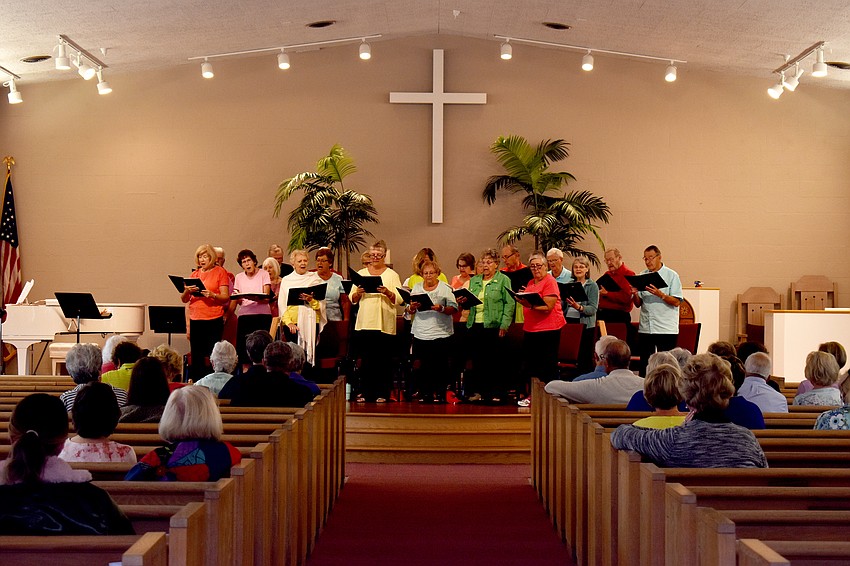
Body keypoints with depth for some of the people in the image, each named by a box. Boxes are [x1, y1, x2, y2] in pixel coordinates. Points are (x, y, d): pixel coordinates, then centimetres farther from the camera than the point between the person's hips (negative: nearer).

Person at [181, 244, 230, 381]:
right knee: (197, 357, 3)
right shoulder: (194, 274, 15)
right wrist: (187, 291, -9)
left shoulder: (220, 272, 2)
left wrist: (212, 295, -21)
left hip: (214, 319, -4)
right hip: (195, 320, 4)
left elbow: (226, 297, -4)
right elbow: (184, 300, 12)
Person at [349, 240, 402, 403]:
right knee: (366, 360, 4)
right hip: (364, 323, 2)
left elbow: (399, 299, -2)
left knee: (383, 360, 0)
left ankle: (382, 393, 7)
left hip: (384, 324, -2)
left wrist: (388, 293, -20)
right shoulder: (361, 273, 13)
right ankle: (366, 392, 12)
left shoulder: (392, 275, 6)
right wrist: (358, 293, -10)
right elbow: (352, 299, 11)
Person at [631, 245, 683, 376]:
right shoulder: (642, 276, 12)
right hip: (645, 329, 4)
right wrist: (635, 295, -9)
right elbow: (638, 304, 11)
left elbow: (676, 302, -9)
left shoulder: (671, 275, -1)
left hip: (666, 329, -4)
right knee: (644, 364, 6)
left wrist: (659, 294, -22)